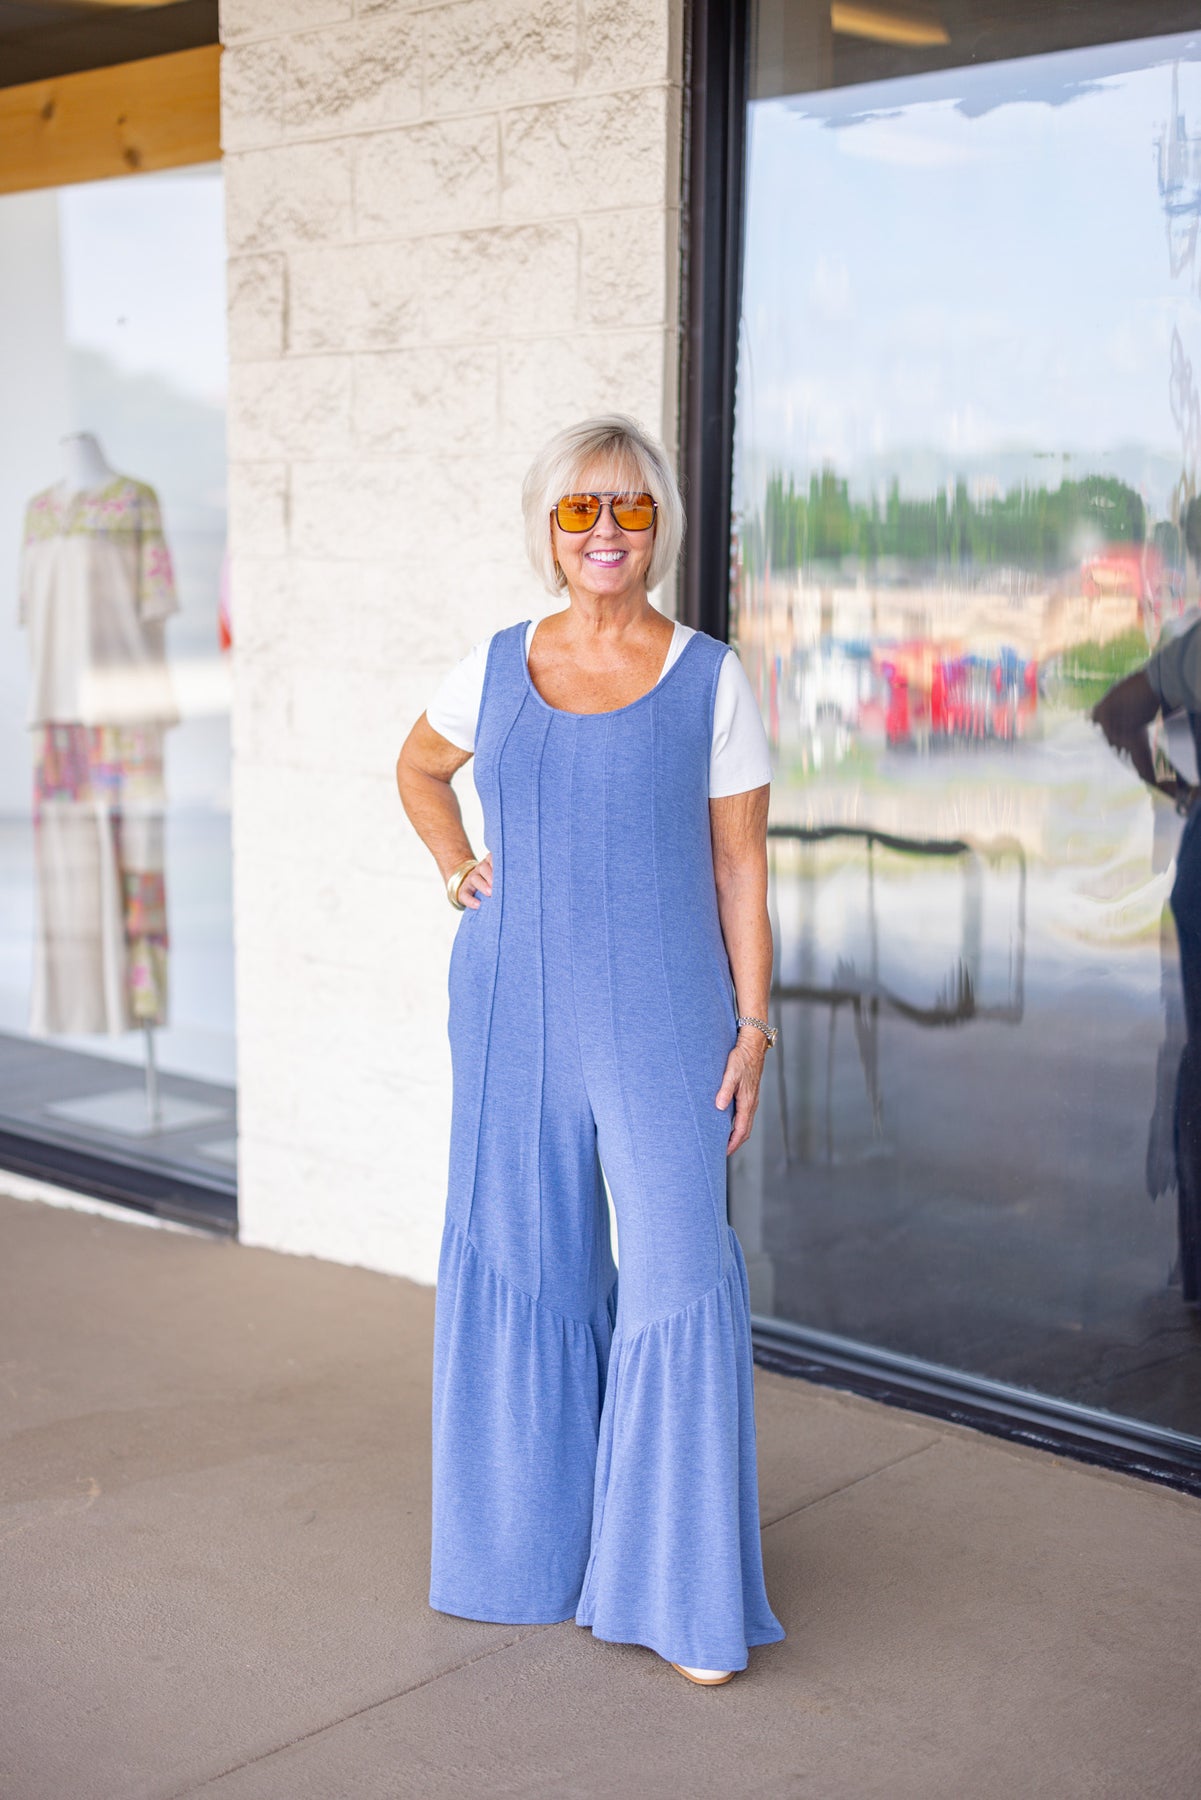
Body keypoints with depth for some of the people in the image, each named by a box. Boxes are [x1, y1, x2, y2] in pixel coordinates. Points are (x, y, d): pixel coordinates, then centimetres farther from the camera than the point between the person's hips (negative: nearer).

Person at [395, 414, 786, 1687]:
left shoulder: (711, 681, -2)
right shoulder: (495, 669, 5)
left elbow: (741, 870, 0)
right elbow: (418, 769, 25)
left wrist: (754, 1027, -5)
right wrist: (457, 869, 10)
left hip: (660, 1019, -3)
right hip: (511, 1010, 3)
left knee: (677, 1278, -6)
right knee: (525, 1268, 11)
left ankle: (685, 1592, 7)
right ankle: (540, 1544, 31)